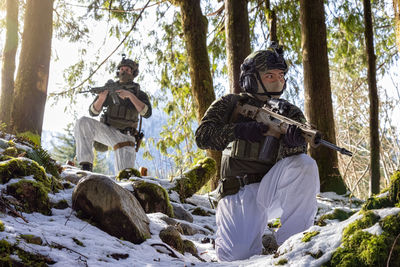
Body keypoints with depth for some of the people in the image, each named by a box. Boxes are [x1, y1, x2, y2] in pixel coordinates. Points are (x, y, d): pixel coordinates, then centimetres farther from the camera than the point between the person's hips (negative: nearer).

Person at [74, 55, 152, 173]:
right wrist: (101, 98, -21)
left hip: (125, 137, -1)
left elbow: (147, 113, -15)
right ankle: (86, 165, -28)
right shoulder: (109, 88, 9)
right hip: (107, 131, 1)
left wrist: (130, 95, -25)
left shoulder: (139, 94, 6)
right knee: (83, 122, -30)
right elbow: (93, 112, 0)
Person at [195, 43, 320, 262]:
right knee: (237, 255, -25)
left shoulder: (290, 113, 9)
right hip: (239, 193, -2)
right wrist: (239, 130, -21)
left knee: (304, 164, -29)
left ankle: (286, 242, -21)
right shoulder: (230, 104, 6)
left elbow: (297, 153, -7)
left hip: (271, 188, 2)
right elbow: (202, 136, -6)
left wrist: (293, 141, -31)